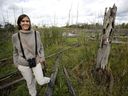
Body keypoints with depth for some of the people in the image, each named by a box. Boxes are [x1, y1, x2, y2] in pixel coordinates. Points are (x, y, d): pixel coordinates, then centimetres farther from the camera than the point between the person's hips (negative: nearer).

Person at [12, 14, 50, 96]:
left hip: (36, 62, 0)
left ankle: (48, 79, 42)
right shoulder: (15, 36, -11)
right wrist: (17, 64, 5)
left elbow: (41, 47, 2)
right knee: (30, 82, 17)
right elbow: (16, 51, 1)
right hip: (23, 64, 0)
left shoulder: (36, 33, -10)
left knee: (41, 82, 5)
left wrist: (42, 58, -6)